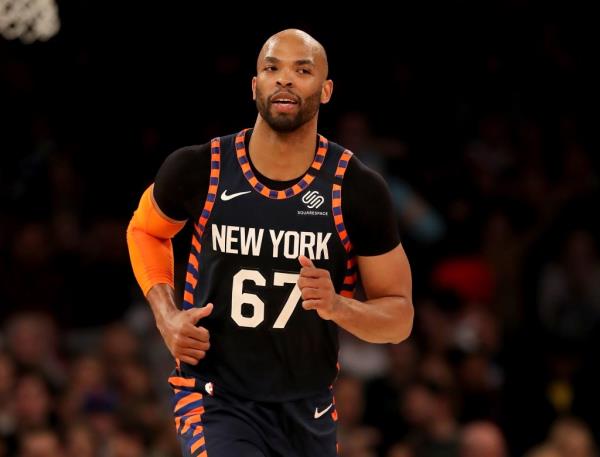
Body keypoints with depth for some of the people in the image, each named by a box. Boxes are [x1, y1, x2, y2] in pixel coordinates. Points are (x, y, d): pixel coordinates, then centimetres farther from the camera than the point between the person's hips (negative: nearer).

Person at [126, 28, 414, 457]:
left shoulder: (358, 190, -7)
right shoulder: (199, 170, -8)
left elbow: (399, 316, -1)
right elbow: (144, 230, 15)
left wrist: (339, 307, -22)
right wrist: (167, 317, -2)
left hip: (308, 412, 3)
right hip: (216, 403, -3)